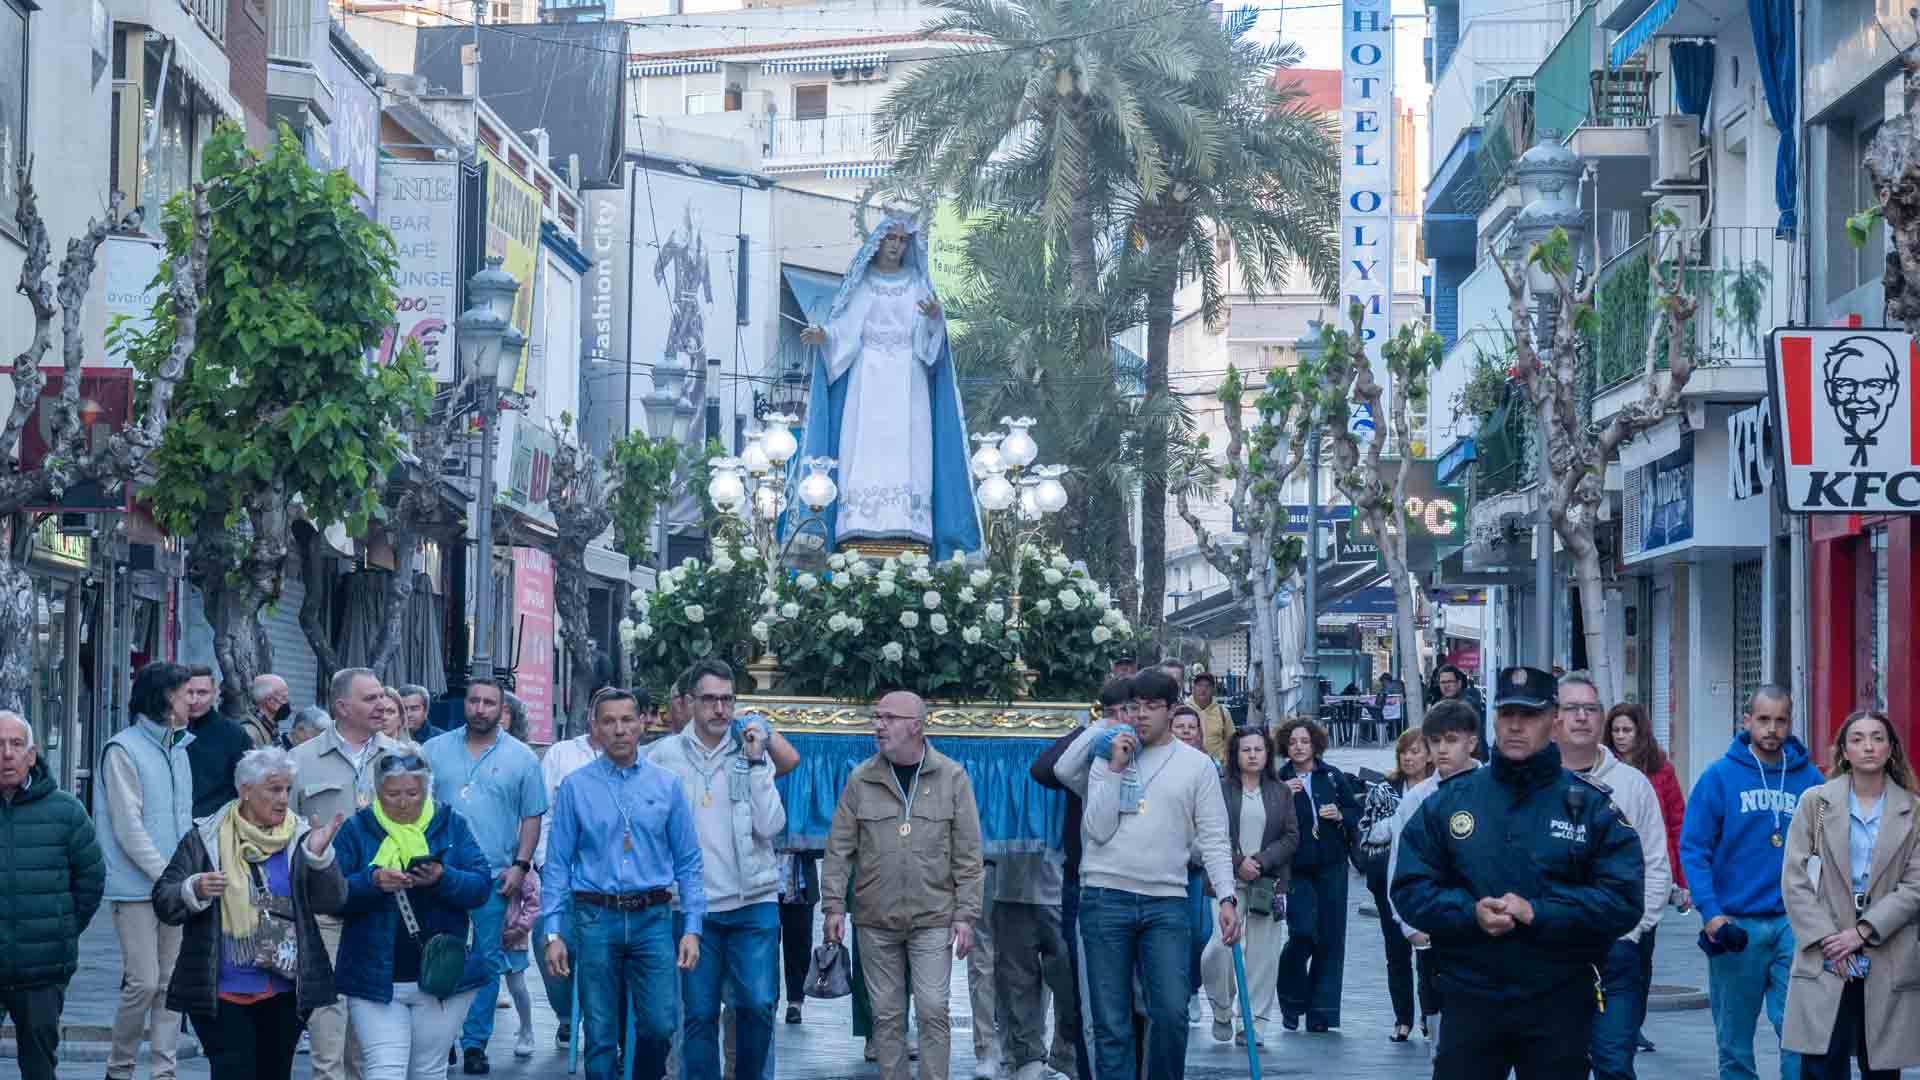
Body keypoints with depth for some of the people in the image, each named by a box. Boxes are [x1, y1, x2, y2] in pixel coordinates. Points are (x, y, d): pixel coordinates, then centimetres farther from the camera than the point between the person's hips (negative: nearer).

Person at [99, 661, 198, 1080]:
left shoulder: (178, 750, 15)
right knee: (143, 982, -9)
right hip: (136, 887, -7)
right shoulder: (124, 750, -8)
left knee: (172, 982, 5)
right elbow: (129, 828, -13)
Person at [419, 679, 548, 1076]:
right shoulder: (434, 750, 6)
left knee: (487, 961, 3)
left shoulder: (521, 757, 4)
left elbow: (532, 817, 6)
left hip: (494, 879, 0)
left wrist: (520, 865, -3)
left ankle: (475, 1041, 11)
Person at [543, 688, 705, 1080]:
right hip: (595, 919, -1)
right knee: (600, 1033, 3)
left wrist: (692, 928, -1)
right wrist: (553, 933, -3)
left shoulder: (667, 785, 5)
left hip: (653, 919, 1)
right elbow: (557, 865, 3)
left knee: (659, 1026, -4)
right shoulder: (575, 787, 3)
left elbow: (689, 863, 6)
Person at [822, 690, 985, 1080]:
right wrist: (833, 904, -3)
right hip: (875, 920, 2)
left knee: (932, 1012, -5)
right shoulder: (861, 780, 3)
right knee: (887, 1016, 6)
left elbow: (968, 854, 0)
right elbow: (839, 849, 5)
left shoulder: (952, 778, 0)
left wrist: (966, 914, -5)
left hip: (933, 919, -2)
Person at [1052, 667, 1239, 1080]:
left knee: (1171, 1012, -10)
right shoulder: (1108, 757, 9)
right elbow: (1098, 829, -1)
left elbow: (1214, 839, 4)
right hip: (1105, 898, 1)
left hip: (1167, 902, -1)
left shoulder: (1198, 765, 7)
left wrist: (1227, 897, -7)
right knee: (1111, 1023, 2)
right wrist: (1115, 768, -5)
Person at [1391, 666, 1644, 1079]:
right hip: (1469, 998, 1)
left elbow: (1624, 901, -7)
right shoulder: (1447, 801, 7)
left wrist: (1537, 913, -17)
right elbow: (1409, 888, 4)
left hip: (1559, 1004, -1)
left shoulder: (1590, 805, 0)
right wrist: (1470, 912, -14)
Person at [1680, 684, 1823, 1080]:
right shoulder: (1719, 777, -1)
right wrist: (1711, 913, -13)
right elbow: (1693, 848, -3)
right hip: (1735, 925, -1)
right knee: (1735, 1040, 8)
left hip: (1794, 924, 1)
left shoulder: (1809, 778, 5)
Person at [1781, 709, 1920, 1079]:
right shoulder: (1815, 802, 4)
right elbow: (1795, 880, 1)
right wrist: (1826, 940, -8)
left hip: (1888, 962, 1)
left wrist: (1862, 932, -9)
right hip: (1825, 964, -1)